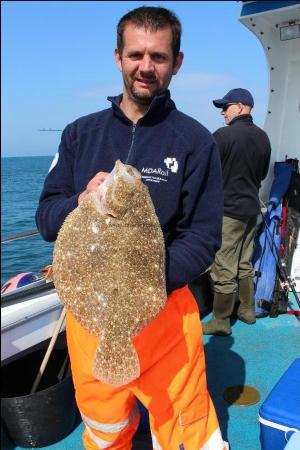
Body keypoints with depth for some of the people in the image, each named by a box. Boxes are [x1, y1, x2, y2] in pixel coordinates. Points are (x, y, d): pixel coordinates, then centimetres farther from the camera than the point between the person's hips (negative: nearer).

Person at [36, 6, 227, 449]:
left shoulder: (195, 141, -4)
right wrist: (81, 202, -19)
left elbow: (204, 238, -7)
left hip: (164, 310, -2)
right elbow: (46, 218, 4)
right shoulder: (80, 133, 5)